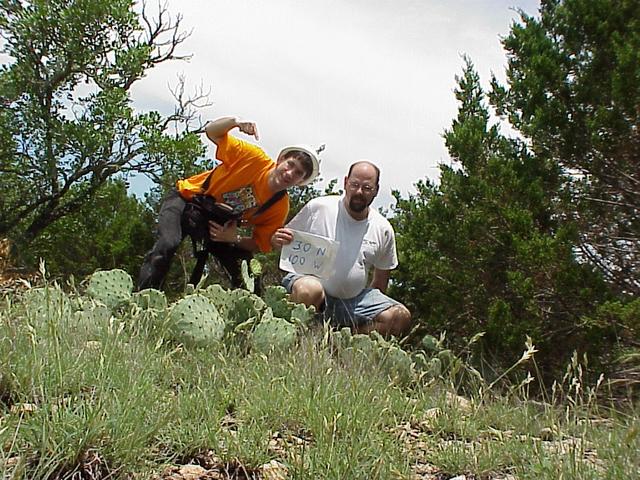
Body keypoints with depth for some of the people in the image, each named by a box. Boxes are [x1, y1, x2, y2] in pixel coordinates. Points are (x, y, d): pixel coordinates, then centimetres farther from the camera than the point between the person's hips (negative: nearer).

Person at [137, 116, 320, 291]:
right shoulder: (255, 158, -23)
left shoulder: (280, 208, -15)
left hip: (219, 225, 4)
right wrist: (236, 122, -36)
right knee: (167, 245, -29)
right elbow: (211, 131, -15)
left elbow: (260, 245, -5)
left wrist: (235, 239, -24)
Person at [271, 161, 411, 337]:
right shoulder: (317, 208, -4)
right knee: (309, 290, -40)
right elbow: (287, 241, 5)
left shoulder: (383, 230, 5)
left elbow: (381, 279, 17)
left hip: (354, 299, 4)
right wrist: (277, 240, -19)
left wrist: (372, 310, 10)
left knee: (401, 317, -16)